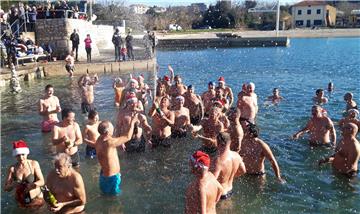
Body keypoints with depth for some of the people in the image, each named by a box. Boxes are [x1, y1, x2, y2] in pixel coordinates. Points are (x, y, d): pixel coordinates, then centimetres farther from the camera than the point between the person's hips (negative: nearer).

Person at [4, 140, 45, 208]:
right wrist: (12, 185, -33)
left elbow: (42, 181, -17)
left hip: (36, 199, -1)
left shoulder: (34, 164, -14)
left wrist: (33, 184, -38)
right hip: (21, 202, 1)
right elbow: (6, 188, -11)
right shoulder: (12, 168, -11)